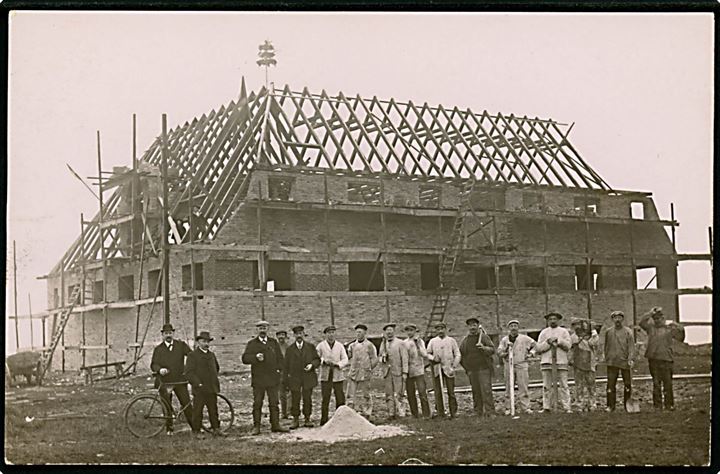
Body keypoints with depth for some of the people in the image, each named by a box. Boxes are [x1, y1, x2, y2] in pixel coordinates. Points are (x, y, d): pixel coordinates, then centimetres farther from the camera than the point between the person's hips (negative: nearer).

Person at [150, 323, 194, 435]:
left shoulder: (181, 345, 6)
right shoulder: (158, 349, 6)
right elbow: (153, 364, -1)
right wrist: (160, 369, -23)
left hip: (180, 380, 0)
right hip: (164, 381, 0)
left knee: (186, 404, -3)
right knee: (167, 406, 5)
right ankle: (168, 429, 18)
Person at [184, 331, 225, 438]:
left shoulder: (211, 355, 15)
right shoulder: (192, 355, -5)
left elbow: (217, 368, 32)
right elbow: (188, 372, -12)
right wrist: (198, 383, -18)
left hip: (212, 388, 5)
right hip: (199, 389, -5)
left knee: (213, 409, 8)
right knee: (197, 410, 0)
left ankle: (215, 428, 16)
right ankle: (197, 431, 7)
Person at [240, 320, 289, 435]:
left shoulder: (274, 342, 15)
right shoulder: (252, 343, 6)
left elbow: (280, 357, 17)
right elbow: (245, 358, -4)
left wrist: (278, 369, 1)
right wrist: (255, 357, -21)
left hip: (272, 378, 2)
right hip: (258, 379, -2)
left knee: (274, 403, 4)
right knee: (257, 403, -1)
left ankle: (275, 425, 9)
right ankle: (256, 427, 3)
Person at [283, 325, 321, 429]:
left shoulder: (310, 347, 8)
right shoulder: (290, 349, 6)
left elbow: (317, 359, 10)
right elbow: (286, 365, 6)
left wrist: (312, 365, -12)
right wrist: (286, 379, 0)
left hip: (308, 377, 1)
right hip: (294, 378, -1)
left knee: (307, 399, 3)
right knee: (295, 400, -1)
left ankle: (307, 419, 12)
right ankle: (296, 420, 7)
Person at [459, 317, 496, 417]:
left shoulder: (484, 337, 4)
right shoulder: (464, 341, 12)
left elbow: (492, 349, -3)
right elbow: (460, 355, 19)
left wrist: (484, 348, -22)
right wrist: (466, 368, 12)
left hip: (484, 369, -3)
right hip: (471, 371, 3)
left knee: (486, 390, -10)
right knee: (476, 392, 4)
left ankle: (490, 412, -9)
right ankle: (479, 412, 10)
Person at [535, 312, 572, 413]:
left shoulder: (564, 331, 13)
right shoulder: (544, 332, 14)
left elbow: (568, 345, 1)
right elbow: (538, 348, 6)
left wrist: (559, 341, -11)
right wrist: (547, 342, -7)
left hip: (561, 362, -1)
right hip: (547, 362, 1)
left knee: (563, 385, -5)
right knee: (547, 386, -1)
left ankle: (566, 407, -6)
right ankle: (546, 407, 1)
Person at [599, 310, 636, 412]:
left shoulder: (628, 331, 5)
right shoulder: (607, 331, 8)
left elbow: (631, 346, -2)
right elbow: (602, 342, 9)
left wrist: (631, 359, -12)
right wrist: (602, 353, -6)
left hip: (625, 362, 0)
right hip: (611, 362, 0)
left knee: (628, 384, 4)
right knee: (611, 384, -2)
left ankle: (628, 405, 15)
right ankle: (611, 406, 3)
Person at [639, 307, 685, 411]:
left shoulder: (669, 329, 7)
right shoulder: (651, 328, 12)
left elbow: (681, 335, 6)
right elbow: (642, 322, 2)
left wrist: (677, 326, -8)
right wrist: (650, 313, 1)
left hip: (666, 359, -2)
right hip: (653, 359, 2)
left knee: (668, 383, 0)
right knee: (656, 384, 4)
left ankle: (669, 404, 8)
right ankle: (658, 405, 8)